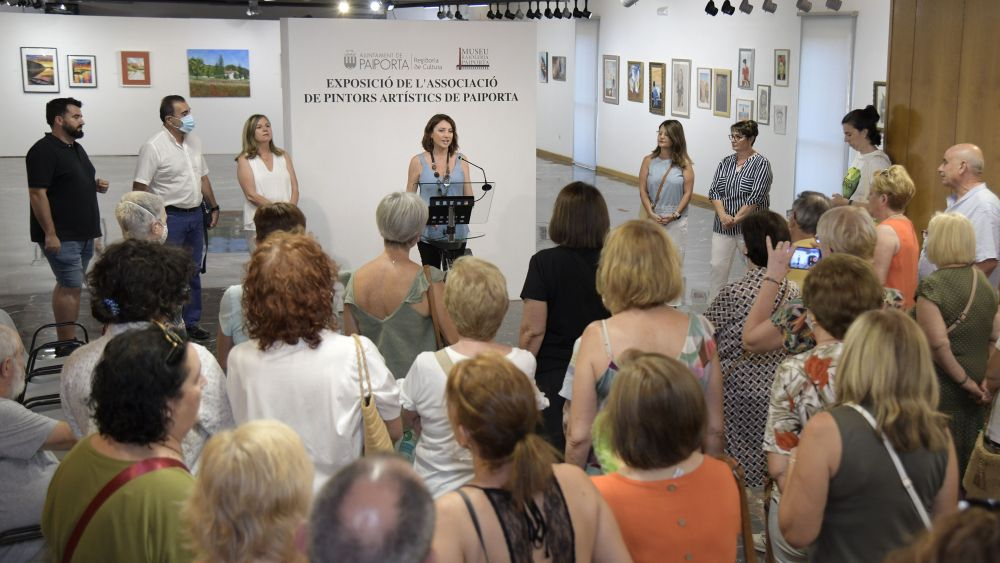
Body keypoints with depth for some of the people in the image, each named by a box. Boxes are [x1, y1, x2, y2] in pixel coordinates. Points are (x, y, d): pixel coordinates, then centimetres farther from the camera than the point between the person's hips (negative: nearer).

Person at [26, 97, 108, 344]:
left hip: (83, 233, 9)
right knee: (71, 287, -8)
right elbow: (37, 194, -19)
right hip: (61, 236, -9)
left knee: (68, 286, 13)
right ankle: (66, 347, -2)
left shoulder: (77, 148, 15)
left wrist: (96, 185, 4)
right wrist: (50, 234, -23)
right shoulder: (44, 151, -14)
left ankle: (66, 341, 20)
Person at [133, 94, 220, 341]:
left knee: (193, 272, 13)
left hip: (195, 215, 7)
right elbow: (140, 187, -15)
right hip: (170, 217, -7)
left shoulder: (194, 142, 9)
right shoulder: (154, 147, -14)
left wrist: (213, 207, 17)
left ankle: (192, 323, 23)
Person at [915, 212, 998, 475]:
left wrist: (965, 381, -14)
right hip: (977, 389, 7)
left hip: (942, 390, -7)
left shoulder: (932, 286, -17)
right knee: (967, 466, 17)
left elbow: (938, 343, -25)